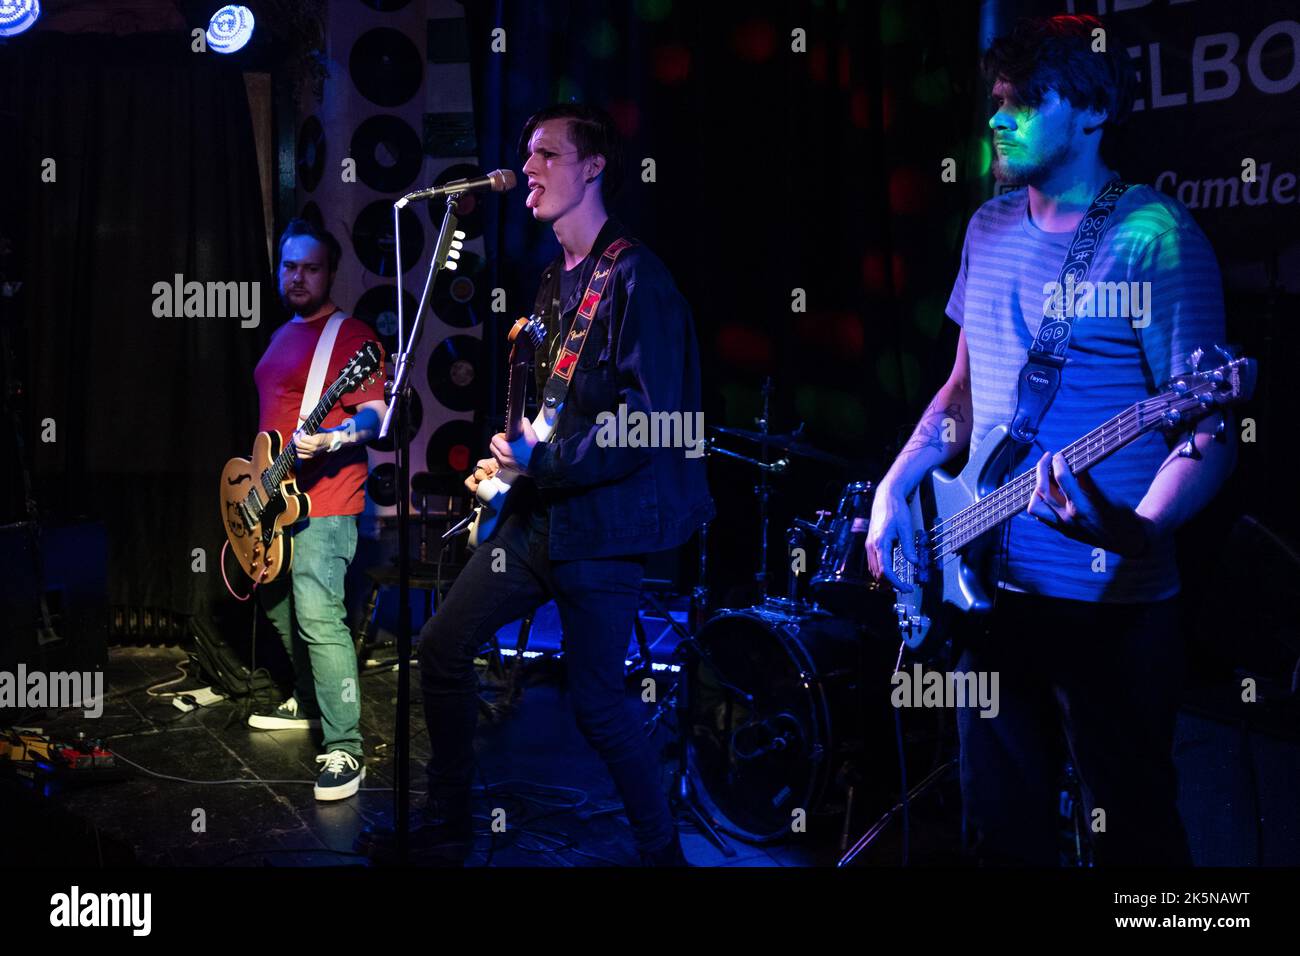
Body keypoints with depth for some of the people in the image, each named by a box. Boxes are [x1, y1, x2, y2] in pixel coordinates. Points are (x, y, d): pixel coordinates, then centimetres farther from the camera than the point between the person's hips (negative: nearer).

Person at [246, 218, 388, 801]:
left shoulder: (351, 335, -8)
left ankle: (344, 747, -16)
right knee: (279, 605, 18)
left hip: (323, 501, -10)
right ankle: (309, 703, 37)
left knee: (318, 615, -18)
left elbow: (375, 414, -16)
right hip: (274, 496, 10)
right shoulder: (283, 336, 19)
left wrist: (332, 438, -33)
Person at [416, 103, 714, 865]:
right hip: (538, 514, 9)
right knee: (444, 647, 10)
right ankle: (449, 832, 26)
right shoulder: (557, 280, 14)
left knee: (597, 703, -1)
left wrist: (544, 460, -20)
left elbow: (651, 418, -20)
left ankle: (663, 850, 21)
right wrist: (509, 460, 11)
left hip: (601, 524, -9)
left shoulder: (634, 277, -13)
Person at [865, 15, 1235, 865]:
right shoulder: (990, 229, 10)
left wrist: (1140, 531, -34)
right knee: (1003, 826, 18)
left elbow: (1208, 429, -16)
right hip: (985, 586, 7)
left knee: (1133, 833, 6)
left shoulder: (1156, 239, -12)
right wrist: (895, 489, 6)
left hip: (1110, 604, -6)